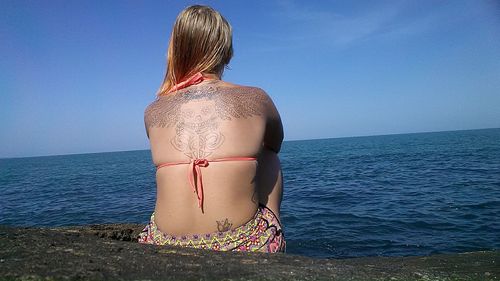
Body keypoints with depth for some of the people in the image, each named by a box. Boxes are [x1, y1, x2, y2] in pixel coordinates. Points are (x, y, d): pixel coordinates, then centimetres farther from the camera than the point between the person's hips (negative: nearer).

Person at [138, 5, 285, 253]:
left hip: (166, 249, 3)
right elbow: (274, 145, 18)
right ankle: (273, 226, 38)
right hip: (245, 247, -2)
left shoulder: (152, 113, 2)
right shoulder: (255, 100, -3)